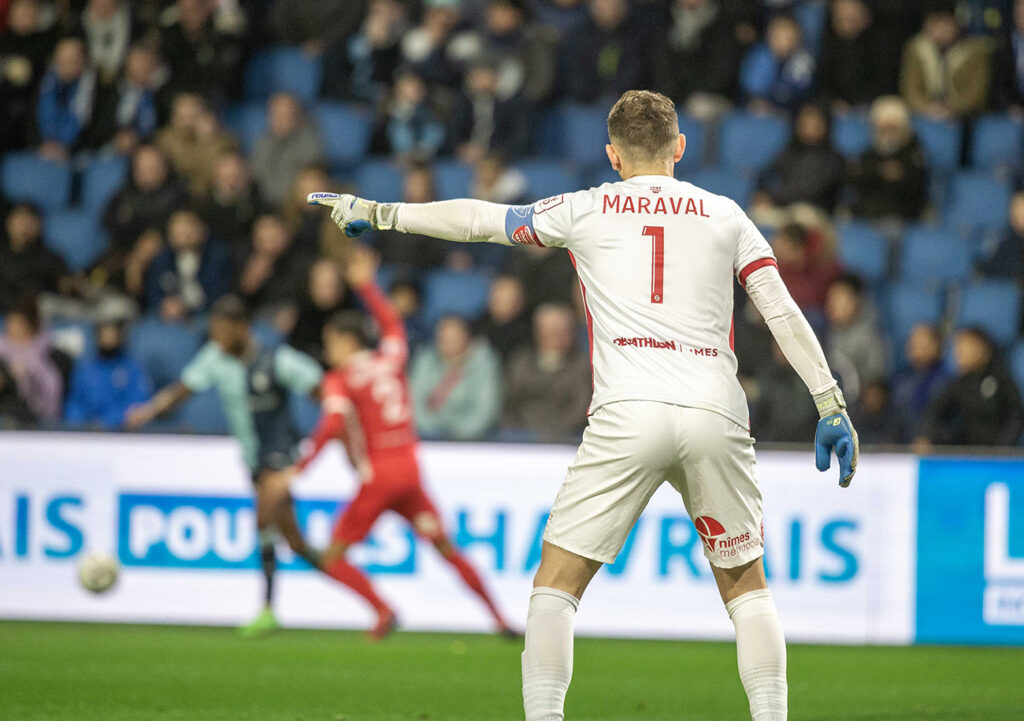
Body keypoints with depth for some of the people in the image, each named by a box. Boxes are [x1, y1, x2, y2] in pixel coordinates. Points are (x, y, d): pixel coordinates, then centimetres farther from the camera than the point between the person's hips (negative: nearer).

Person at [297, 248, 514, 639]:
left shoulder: (339, 380, -5)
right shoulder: (390, 358, 10)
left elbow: (332, 426, -20)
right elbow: (392, 322, 31)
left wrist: (300, 467, -20)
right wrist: (366, 286, 36)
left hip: (377, 478, -6)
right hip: (411, 471, 6)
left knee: (333, 558, 2)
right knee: (447, 549, 13)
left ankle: (383, 610, -17)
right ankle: (498, 616, 7)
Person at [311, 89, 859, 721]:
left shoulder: (588, 210, 14)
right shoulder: (725, 215, 16)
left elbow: (481, 220, 20)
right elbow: (784, 313, 8)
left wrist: (382, 214, 32)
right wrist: (831, 405, 9)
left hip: (628, 414, -2)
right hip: (717, 415, 2)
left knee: (557, 580, 5)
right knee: (746, 582, 16)